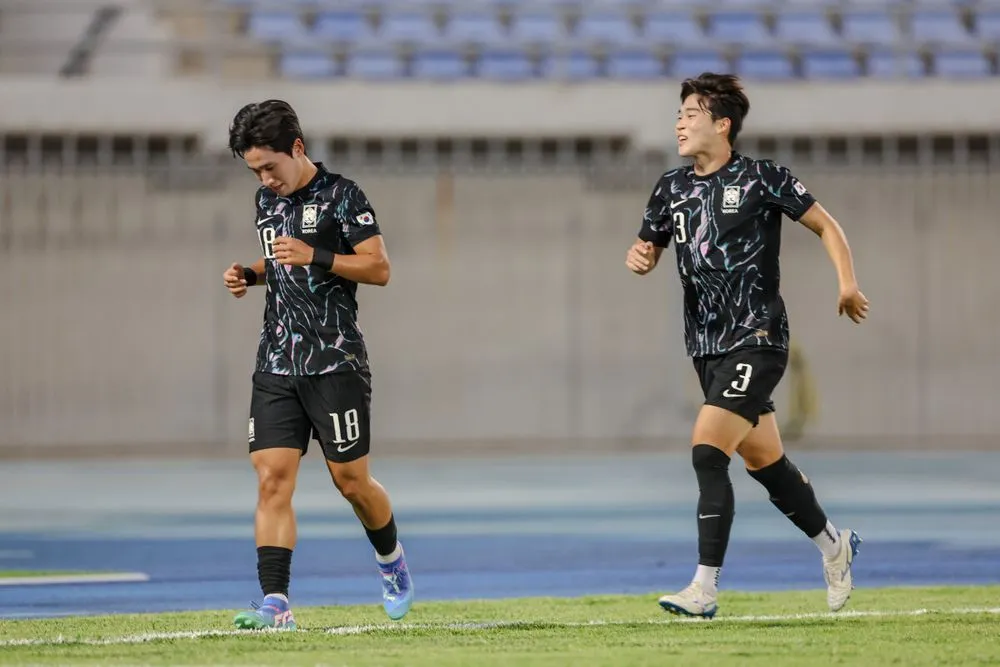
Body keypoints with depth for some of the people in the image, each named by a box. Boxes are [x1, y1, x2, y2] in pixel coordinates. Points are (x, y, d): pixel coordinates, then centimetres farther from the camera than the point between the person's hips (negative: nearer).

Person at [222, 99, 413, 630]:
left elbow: (379, 268, -10)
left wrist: (315, 257, -21)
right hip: (276, 365, 6)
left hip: (335, 362, -6)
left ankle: (391, 561, 31)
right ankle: (275, 605, -12)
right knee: (272, 480, -7)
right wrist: (250, 275, 9)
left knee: (351, 481, 2)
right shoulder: (267, 199, 14)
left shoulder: (340, 196, -7)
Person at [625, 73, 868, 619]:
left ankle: (705, 590, -18)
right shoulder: (672, 188, 9)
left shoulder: (761, 179, -7)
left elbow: (826, 225, 0)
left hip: (756, 339, -7)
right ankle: (834, 545, 37)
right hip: (707, 345, 7)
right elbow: (646, 247, 21)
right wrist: (640, 257, -3)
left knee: (707, 452, -18)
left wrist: (847, 284, -14)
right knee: (763, 461, 14)